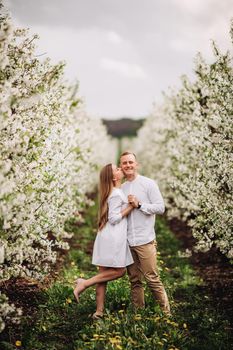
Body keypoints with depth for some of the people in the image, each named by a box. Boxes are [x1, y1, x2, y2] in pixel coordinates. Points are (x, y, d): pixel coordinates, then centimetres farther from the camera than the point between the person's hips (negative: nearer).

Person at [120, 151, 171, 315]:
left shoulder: (149, 183, -1)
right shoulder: (121, 188, 13)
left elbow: (160, 207, -7)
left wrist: (139, 204, -13)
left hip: (145, 240, -5)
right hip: (127, 241, 5)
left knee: (152, 278, -5)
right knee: (135, 281, 9)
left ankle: (166, 312, 5)